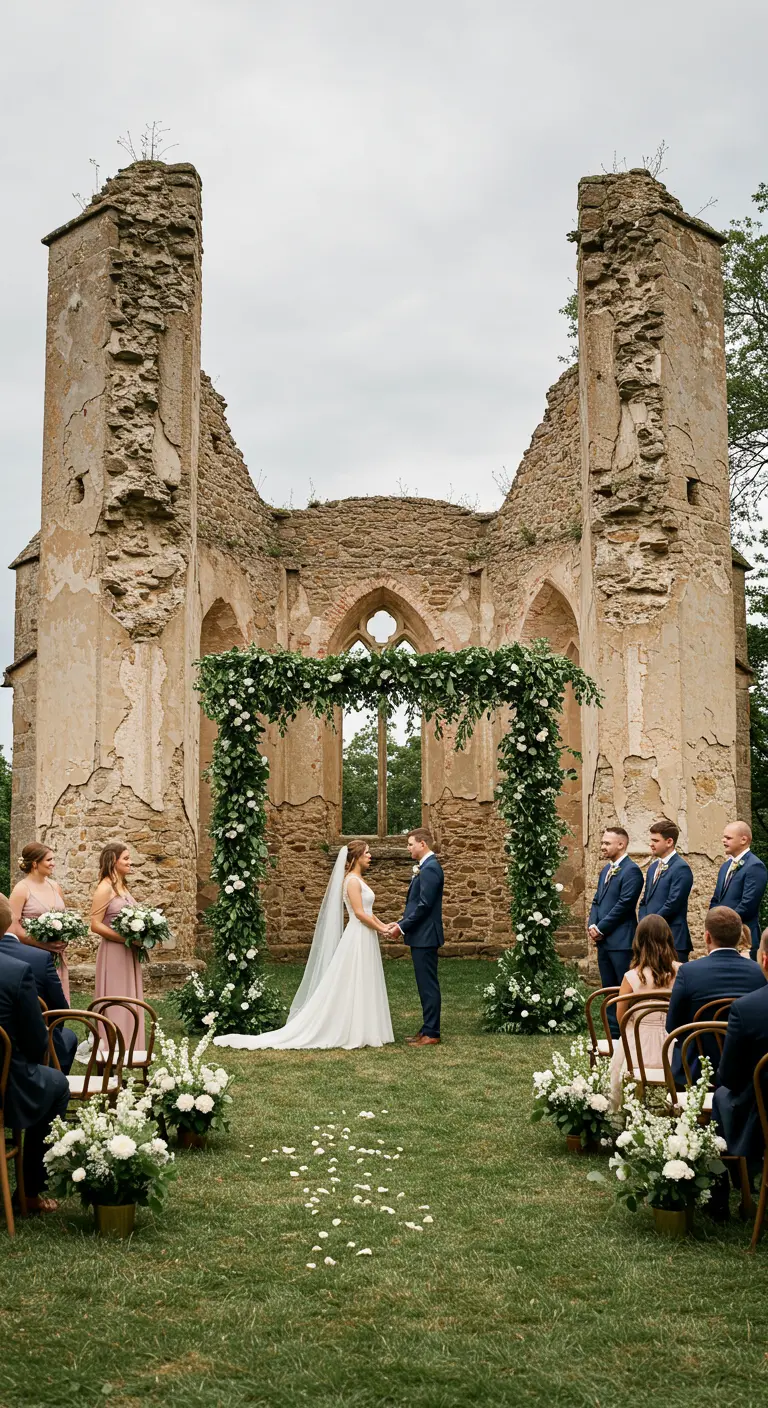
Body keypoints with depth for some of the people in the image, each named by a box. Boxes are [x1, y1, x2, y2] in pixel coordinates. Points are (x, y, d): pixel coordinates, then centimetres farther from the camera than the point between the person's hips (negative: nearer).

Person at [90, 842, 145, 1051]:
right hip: (113, 952, -8)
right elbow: (95, 925, -16)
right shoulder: (105, 888, -12)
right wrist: (125, 938, -20)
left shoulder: (123, 886, 13)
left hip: (128, 953, 8)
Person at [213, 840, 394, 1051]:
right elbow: (359, 913, -20)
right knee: (351, 987, -4)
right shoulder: (352, 880, -14)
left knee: (362, 988, 10)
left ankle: (360, 1032, 14)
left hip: (365, 939, 9)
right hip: (358, 939, -9)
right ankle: (352, 1033, 0)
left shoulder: (359, 879, 16)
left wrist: (382, 925, 5)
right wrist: (380, 929, -12)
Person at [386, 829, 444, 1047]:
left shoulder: (429, 868, -17)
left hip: (425, 937, -10)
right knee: (426, 985, 13)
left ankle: (431, 1034, 0)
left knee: (428, 985, -5)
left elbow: (424, 905, -22)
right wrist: (401, 923, 11)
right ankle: (428, 1029, 19)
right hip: (422, 936, 10)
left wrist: (402, 927, -15)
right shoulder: (426, 867, 15)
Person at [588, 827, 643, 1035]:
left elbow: (624, 904, -17)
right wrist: (593, 926, 2)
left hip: (621, 941, -9)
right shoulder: (606, 870, 17)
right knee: (609, 989, 12)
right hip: (603, 940, 9)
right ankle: (614, 1035, 18)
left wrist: (601, 928, -13)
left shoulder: (631, 870, -11)